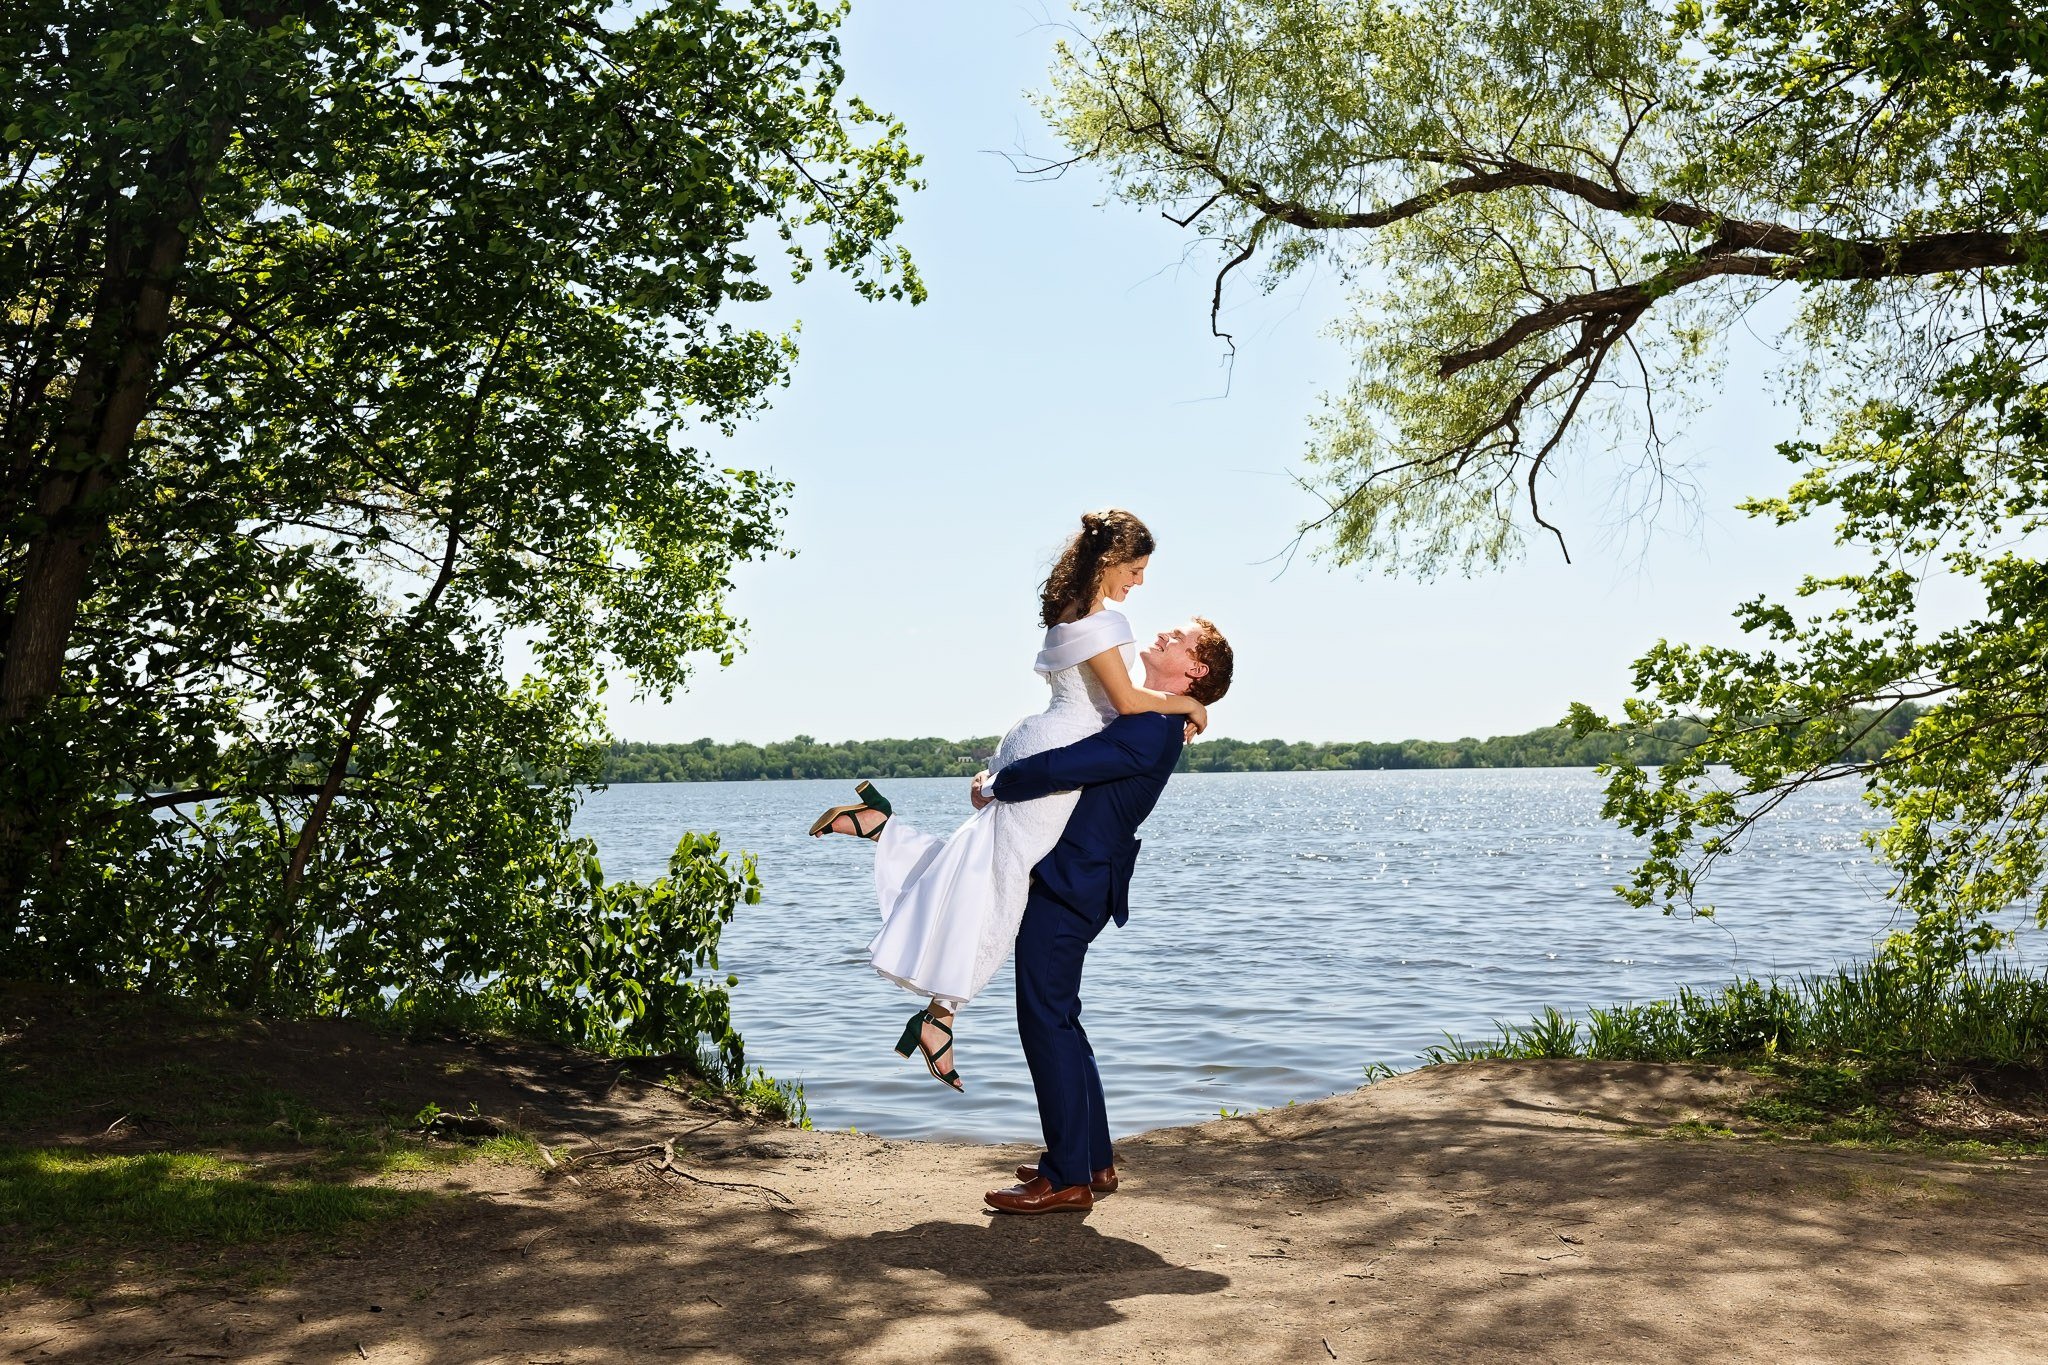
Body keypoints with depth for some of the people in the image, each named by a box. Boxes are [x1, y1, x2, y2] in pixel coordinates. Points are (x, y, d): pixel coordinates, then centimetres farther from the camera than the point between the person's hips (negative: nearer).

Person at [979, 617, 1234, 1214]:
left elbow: (1057, 768, -26)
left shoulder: (1148, 730, -20)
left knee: (1047, 1020, -4)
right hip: (1063, 880, 10)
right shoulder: (1143, 719, 14)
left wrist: (995, 787, -9)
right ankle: (1092, 1159, 27)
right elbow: (1073, 759, 24)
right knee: (1058, 1018, 17)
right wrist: (1001, 777, 9)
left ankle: (1068, 1178, 5)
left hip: (1064, 889, -10)